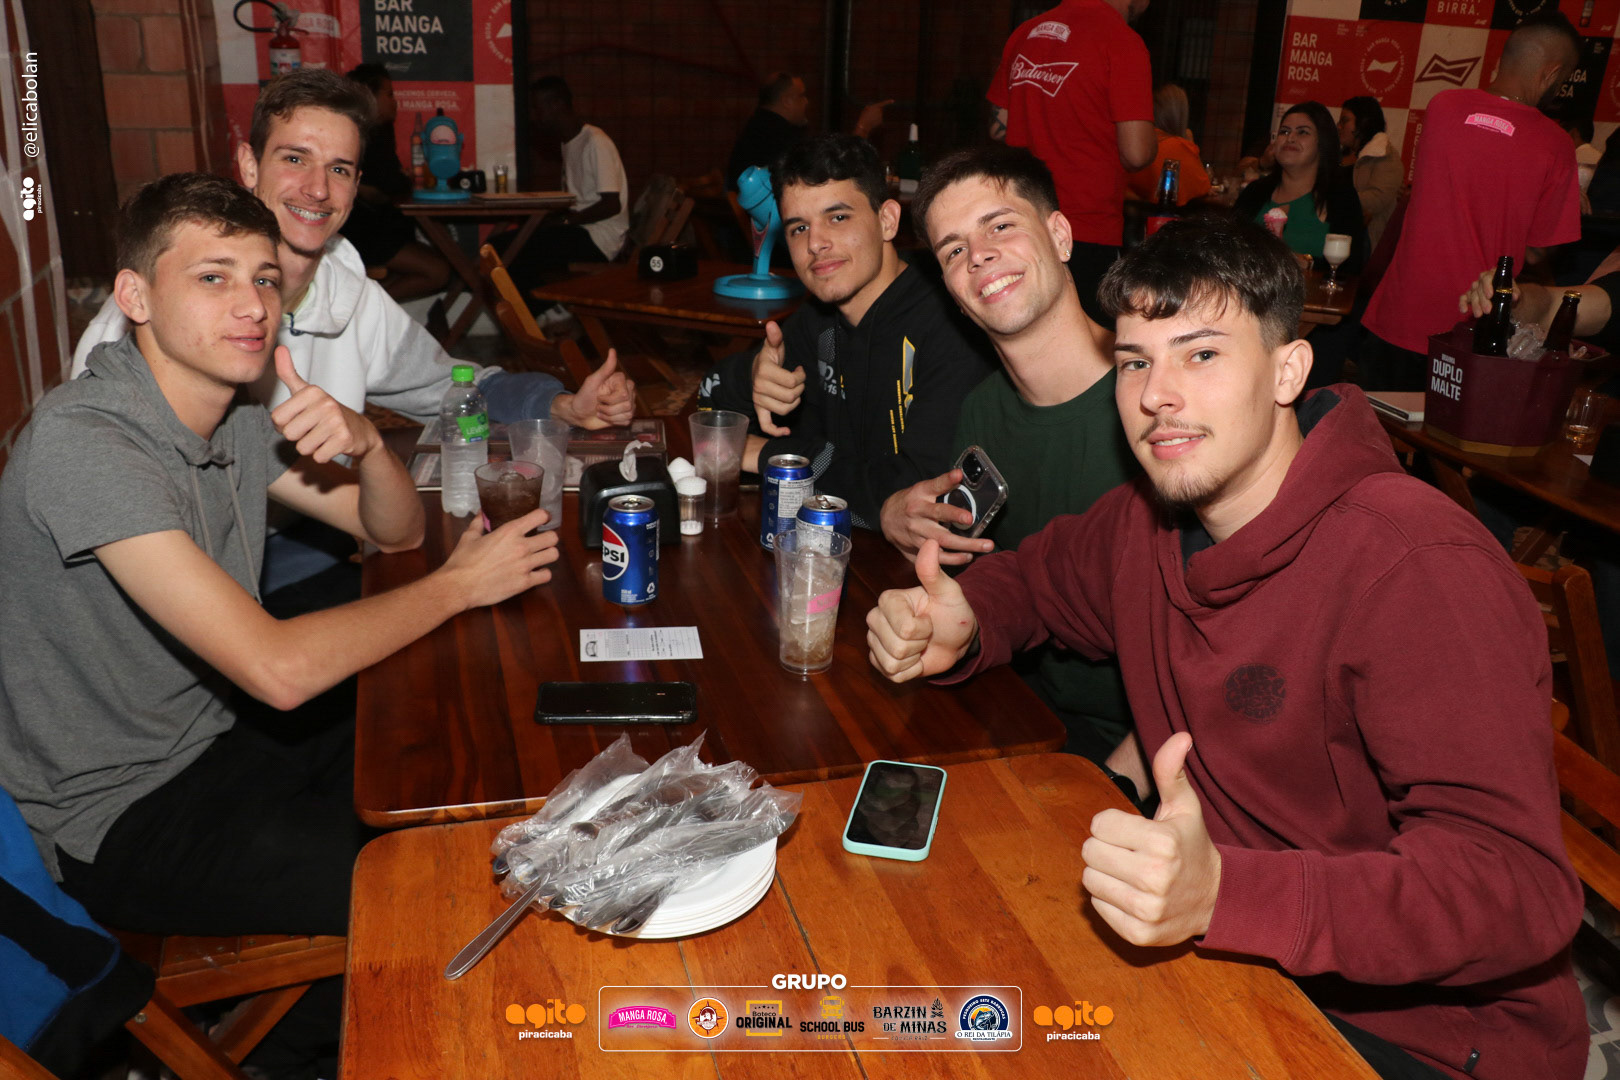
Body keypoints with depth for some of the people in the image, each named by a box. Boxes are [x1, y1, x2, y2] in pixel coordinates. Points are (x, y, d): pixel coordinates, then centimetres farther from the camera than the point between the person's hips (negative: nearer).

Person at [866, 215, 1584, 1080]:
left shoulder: (1422, 568, -25)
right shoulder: (1148, 518, -2)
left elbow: (1518, 887, -29)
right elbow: (1036, 577, 18)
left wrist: (1221, 894, -44)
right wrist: (959, 629, -6)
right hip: (1239, 961, 6)